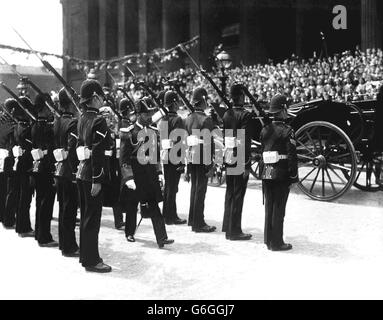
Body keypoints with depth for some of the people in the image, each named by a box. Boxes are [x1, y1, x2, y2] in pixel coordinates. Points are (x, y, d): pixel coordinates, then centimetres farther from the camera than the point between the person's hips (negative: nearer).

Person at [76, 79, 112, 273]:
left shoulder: (82, 119, 12)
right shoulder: (98, 121, -15)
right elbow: (97, 153, -21)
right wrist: (97, 180, -21)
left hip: (81, 172, 9)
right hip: (92, 175, -9)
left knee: (86, 215, 17)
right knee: (93, 217, -1)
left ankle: (85, 255, 28)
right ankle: (91, 261, 7)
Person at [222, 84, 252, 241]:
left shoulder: (226, 114, 9)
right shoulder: (245, 115, -12)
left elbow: (222, 138, 11)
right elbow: (246, 141, -17)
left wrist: (223, 159, 16)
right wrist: (247, 164, -15)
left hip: (228, 159, 7)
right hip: (240, 161, -7)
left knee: (230, 193, 16)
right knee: (238, 195, 0)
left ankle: (228, 227, 24)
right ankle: (234, 231, 6)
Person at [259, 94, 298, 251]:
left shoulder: (265, 130, 7)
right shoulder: (287, 131, -11)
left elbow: (262, 153, 11)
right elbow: (292, 155, -13)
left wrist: (263, 171, 16)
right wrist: (293, 176, -8)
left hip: (266, 173, 6)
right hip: (281, 174, -6)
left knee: (269, 206, 14)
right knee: (279, 208, 1)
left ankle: (269, 240, 23)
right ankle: (276, 243, 7)